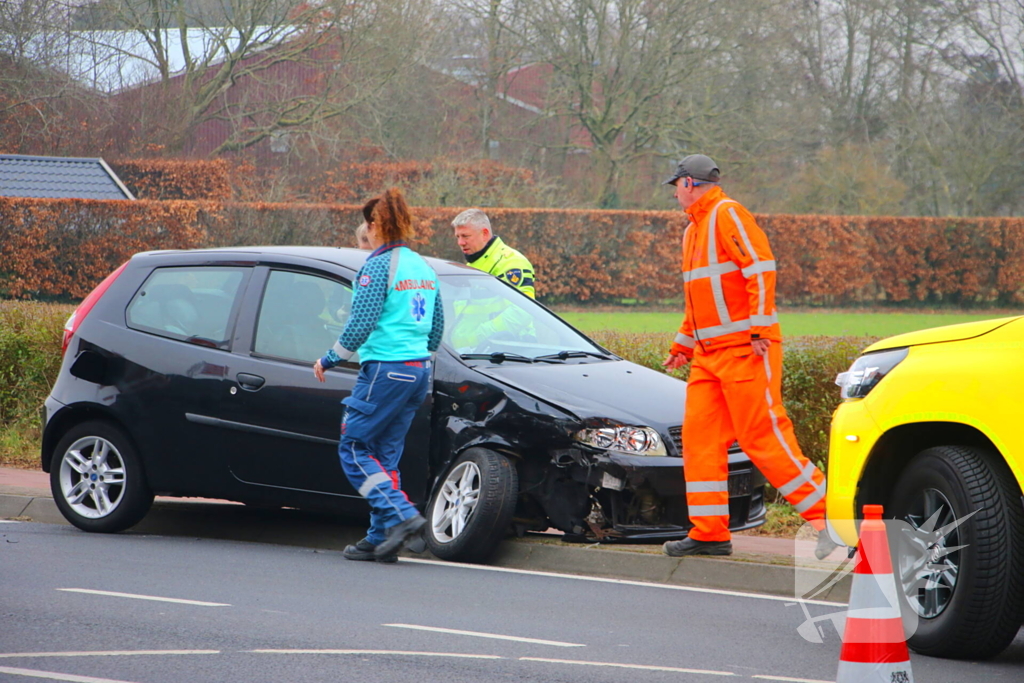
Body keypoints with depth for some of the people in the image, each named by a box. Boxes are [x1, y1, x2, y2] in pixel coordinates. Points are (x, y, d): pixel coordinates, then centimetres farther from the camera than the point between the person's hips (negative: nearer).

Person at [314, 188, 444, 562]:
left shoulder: (378, 266, -11)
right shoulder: (423, 268, 14)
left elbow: (360, 326, -16)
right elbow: (437, 329, 20)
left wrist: (328, 361, -3)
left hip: (385, 371, -8)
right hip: (419, 370, 8)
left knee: (353, 447, -1)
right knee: (385, 453, 12)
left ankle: (401, 515, -14)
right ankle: (381, 537, 9)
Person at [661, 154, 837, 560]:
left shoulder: (728, 215, -9)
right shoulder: (694, 229, 21)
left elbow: (762, 270, -17)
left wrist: (758, 330, -21)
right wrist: (682, 344, 26)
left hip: (745, 348, -9)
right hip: (709, 355, 9)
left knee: (763, 437, -11)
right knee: (699, 436, 3)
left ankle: (827, 515, -5)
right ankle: (709, 533, 5)